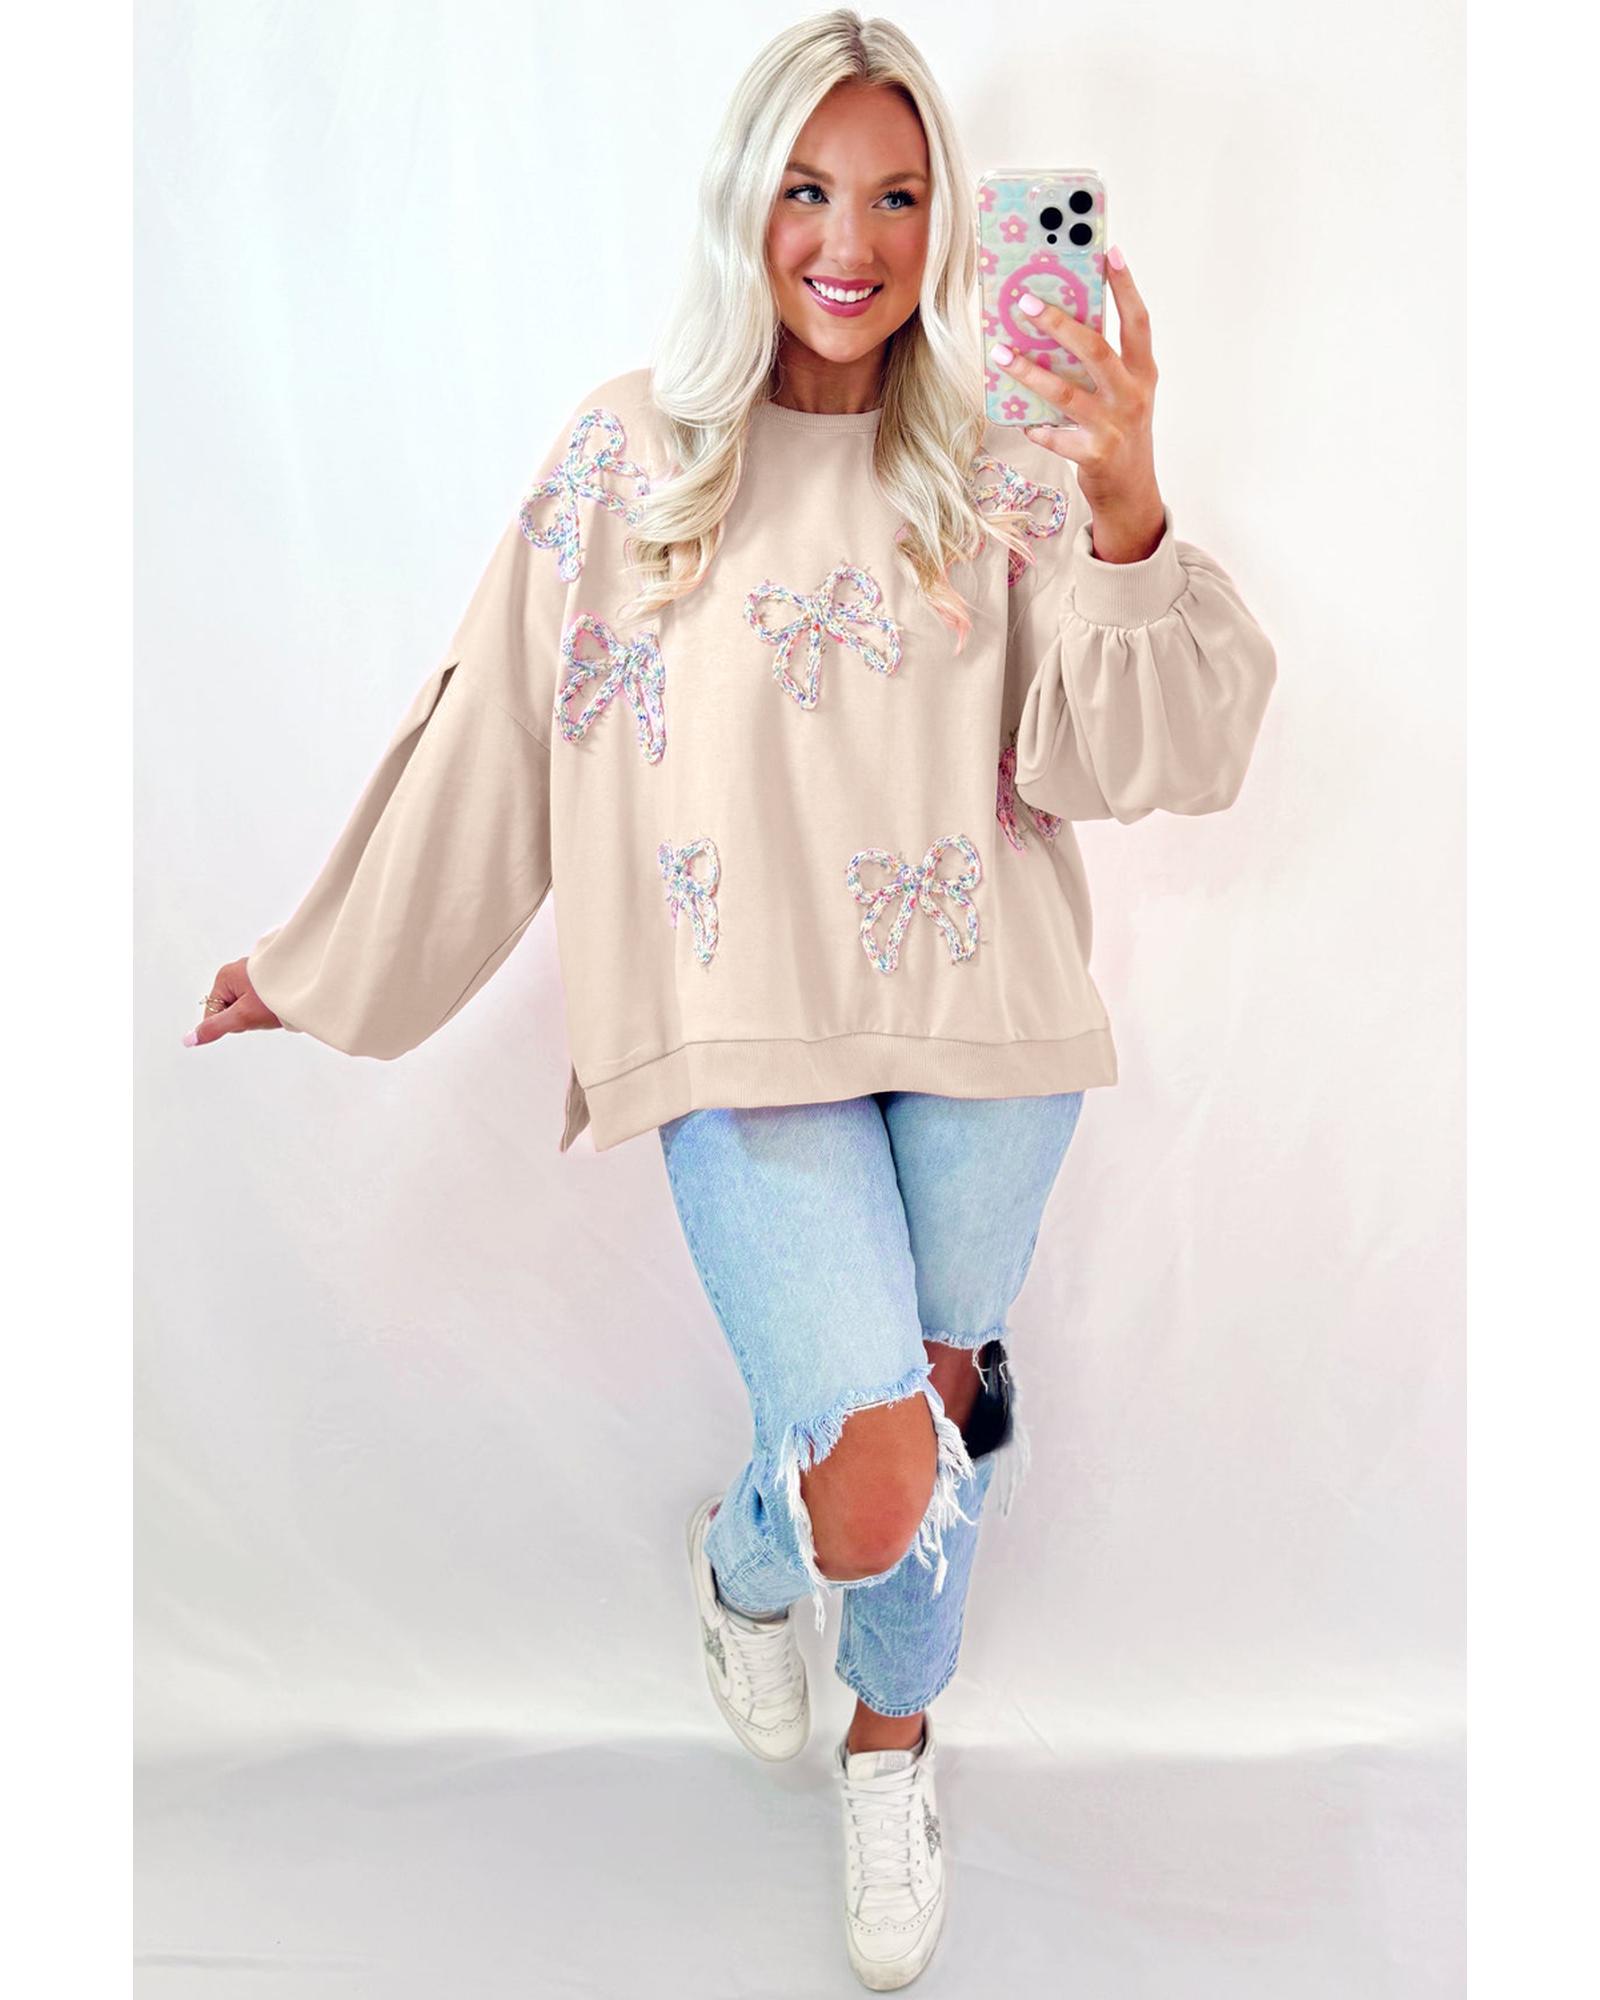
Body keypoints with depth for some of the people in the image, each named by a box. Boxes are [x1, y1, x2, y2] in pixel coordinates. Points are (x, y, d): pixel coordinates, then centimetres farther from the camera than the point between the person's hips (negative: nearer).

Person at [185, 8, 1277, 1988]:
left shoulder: (998, 466, 7)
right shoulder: (630, 451, 5)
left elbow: (1146, 758, -4)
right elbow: (486, 742, 9)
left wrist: (1130, 515, -20)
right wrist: (316, 968, 13)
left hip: (983, 1019, 2)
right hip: (746, 1027, -2)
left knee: (930, 1389, 12)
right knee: (870, 1489, -12)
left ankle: (892, 1738, 44)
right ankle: (749, 1551, 28)